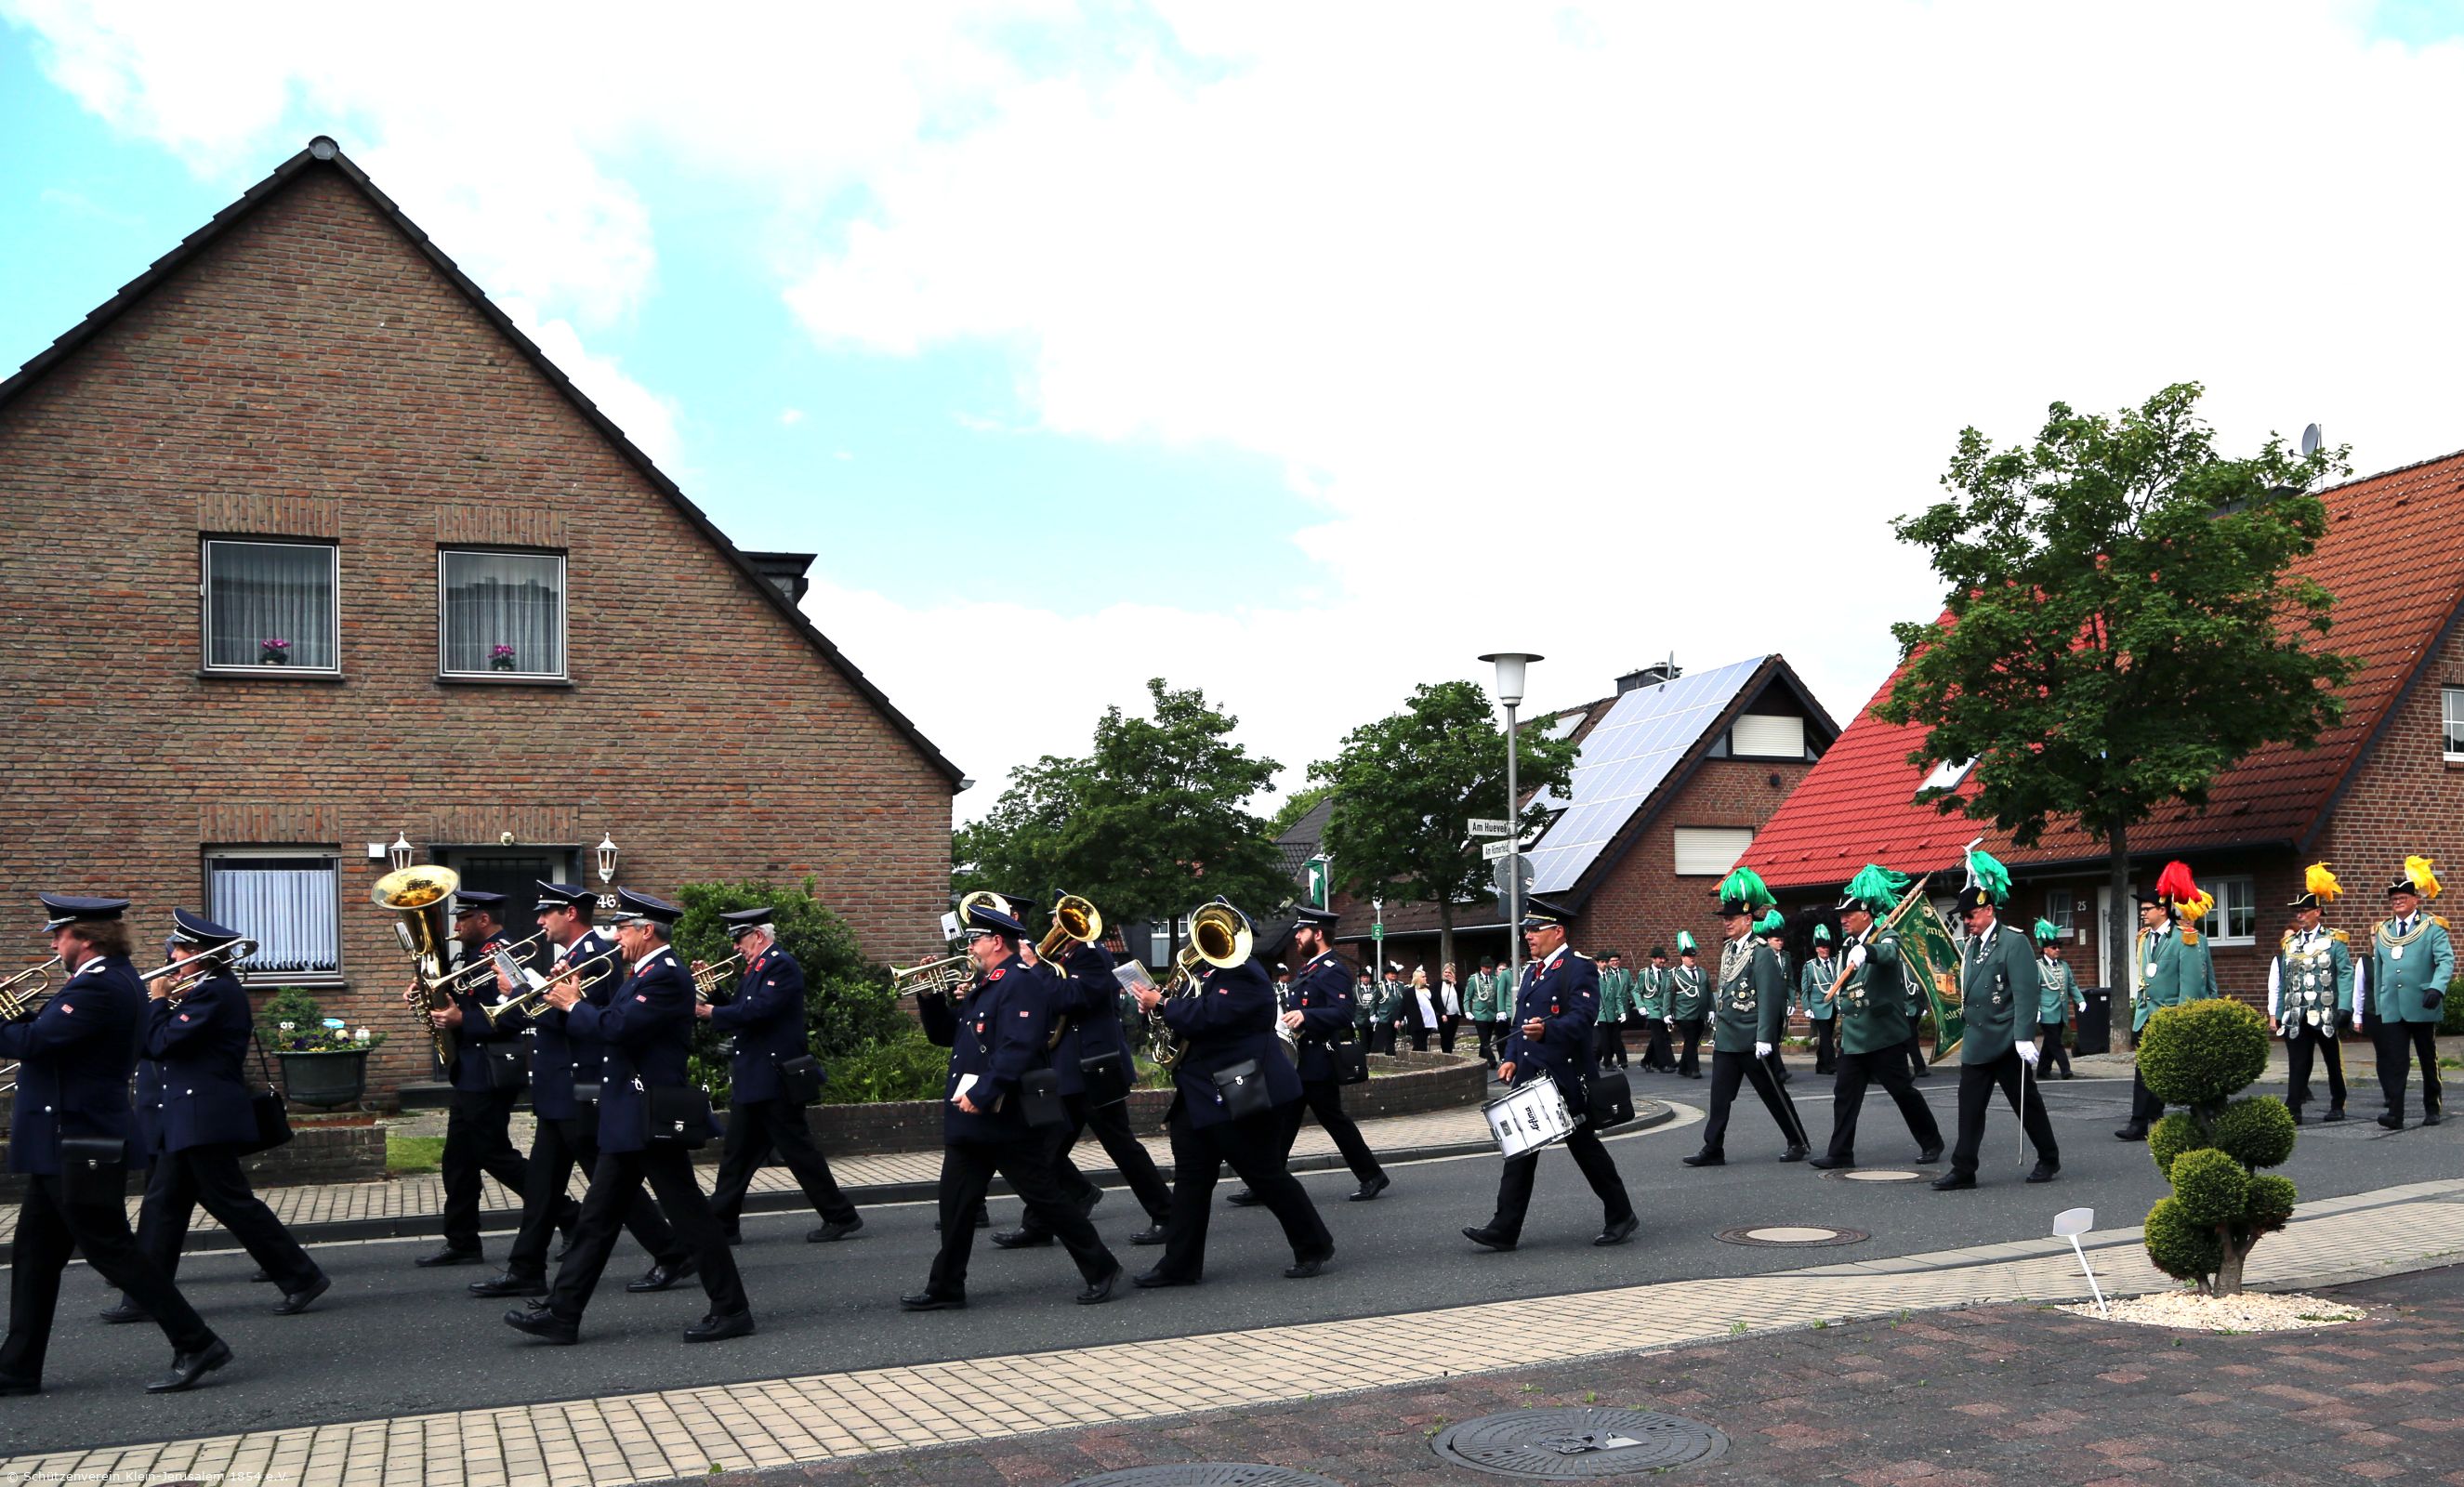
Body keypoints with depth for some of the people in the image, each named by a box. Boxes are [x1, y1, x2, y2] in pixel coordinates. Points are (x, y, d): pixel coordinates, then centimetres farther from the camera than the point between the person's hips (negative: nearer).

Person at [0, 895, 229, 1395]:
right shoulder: (112, 979, 13)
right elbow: (53, 1035, 14)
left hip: (79, 1145, -11)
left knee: (110, 1249, -5)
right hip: (67, 1142, 11)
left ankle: (196, 1344, -2)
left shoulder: (97, 988, -20)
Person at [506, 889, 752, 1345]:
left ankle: (731, 1310, 5)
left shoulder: (666, 976, -17)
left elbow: (616, 1027, -26)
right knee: (597, 1218, 13)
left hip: (652, 1120, -10)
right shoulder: (645, 974, 15)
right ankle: (561, 1314, 19)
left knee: (688, 1214, -3)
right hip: (628, 1123, 10)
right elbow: (615, 1026, 15)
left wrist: (573, 1004, -10)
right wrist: (576, 1002, 4)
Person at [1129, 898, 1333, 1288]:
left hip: (1240, 1095, -10)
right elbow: (1195, 1016, 19)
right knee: (1191, 1177, 7)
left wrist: (1161, 1004, -13)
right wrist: (1161, 1003, 0)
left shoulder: (1243, 976, -17)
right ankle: (1180, 1263, 11)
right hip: (1202, 1095, 10)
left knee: (1266, 1175, 0)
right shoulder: (1213, 973, 16)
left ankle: (1314, 1247, 15)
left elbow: (1204, 1018, -27)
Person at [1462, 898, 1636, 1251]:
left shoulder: (1579, 969, -10)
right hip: (1529, 1076, 8)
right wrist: (1511, 1059, 7)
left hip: (1566, 1078, -8)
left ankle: (1621, 1217, 21)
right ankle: (1504, 1230, 5)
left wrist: (1547, 1030, -38)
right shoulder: (1531, 970, 18)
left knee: (1585, 1147, 4)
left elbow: (1583, 1017, -22)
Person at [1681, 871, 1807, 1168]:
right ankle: (1713, 1150, 8)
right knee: (1719, 1096, 5)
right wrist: (1716, 1030, 18)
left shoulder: (1761, 952, -13)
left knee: (1773, 1094, 5)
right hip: (1726, 1040, 7)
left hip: (1751, 1040, -7)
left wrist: (1764, 1038, -21)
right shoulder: (1728, 949, 12)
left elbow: (1768, 997, -18)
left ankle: (1798, 1143, 19)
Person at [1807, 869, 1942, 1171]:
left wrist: (1865, 951, -54)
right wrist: (1841, 1004, 16)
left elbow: (1888, 954, -35)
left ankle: (1931, 1143, 20)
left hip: (1884, 1033, -7)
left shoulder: (1885, 937, -9)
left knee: (1902, 1090, 2)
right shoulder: (1848, 945, 13)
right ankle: (1840, 1153, 4)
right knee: (1845, 1093, 2)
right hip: (1853, 1035, 7)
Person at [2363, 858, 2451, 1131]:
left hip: (2422, 1007, -3)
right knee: (2394, 1061, -6)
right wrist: (2378, 1004, 16)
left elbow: (2446, 960, -10)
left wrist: (2437, 988, -26)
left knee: (2429, 1060, 9)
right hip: (2391, 1008, 3)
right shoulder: (2382, 931, 13)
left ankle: (2432, 1110, 22)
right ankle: (2395, 1114, -12)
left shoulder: (2432, 927, 0)